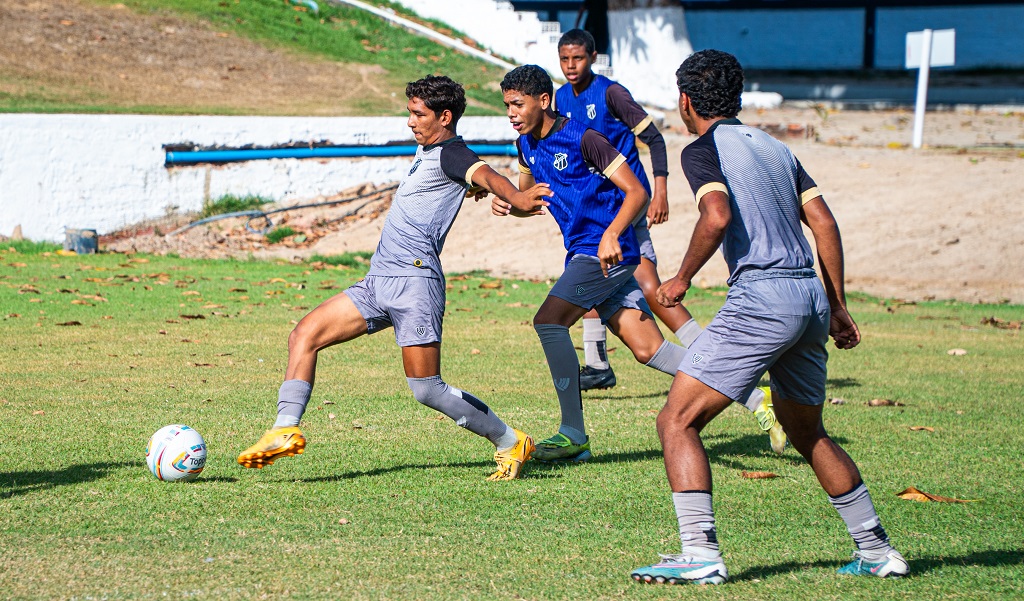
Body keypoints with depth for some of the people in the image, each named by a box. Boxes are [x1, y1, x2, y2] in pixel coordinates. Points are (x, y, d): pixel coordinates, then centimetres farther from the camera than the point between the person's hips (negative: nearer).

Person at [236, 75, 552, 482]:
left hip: (413, 280, -10)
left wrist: (517, 198, -48)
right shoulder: (427, 151, 19)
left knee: (427, 389, -11)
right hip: (379, 280, 10)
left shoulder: (451, 155, -9)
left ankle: (510, 443, 4)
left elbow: (484, 174, -31)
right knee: (304, 335, 1)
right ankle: (286, 430, -5)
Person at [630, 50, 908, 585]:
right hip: (810, 297, 8)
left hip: (761, 296, -8)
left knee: (677, 421, -3)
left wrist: (682, 279, -6)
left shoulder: (702, 150, -1)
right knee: (807, 433, 25)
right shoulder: (775, 148, 20)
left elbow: (717, 217, -19)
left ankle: (701, 555, -15)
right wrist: (836, 307, 19)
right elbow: (825, 225, 15)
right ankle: (876, 551, 26)